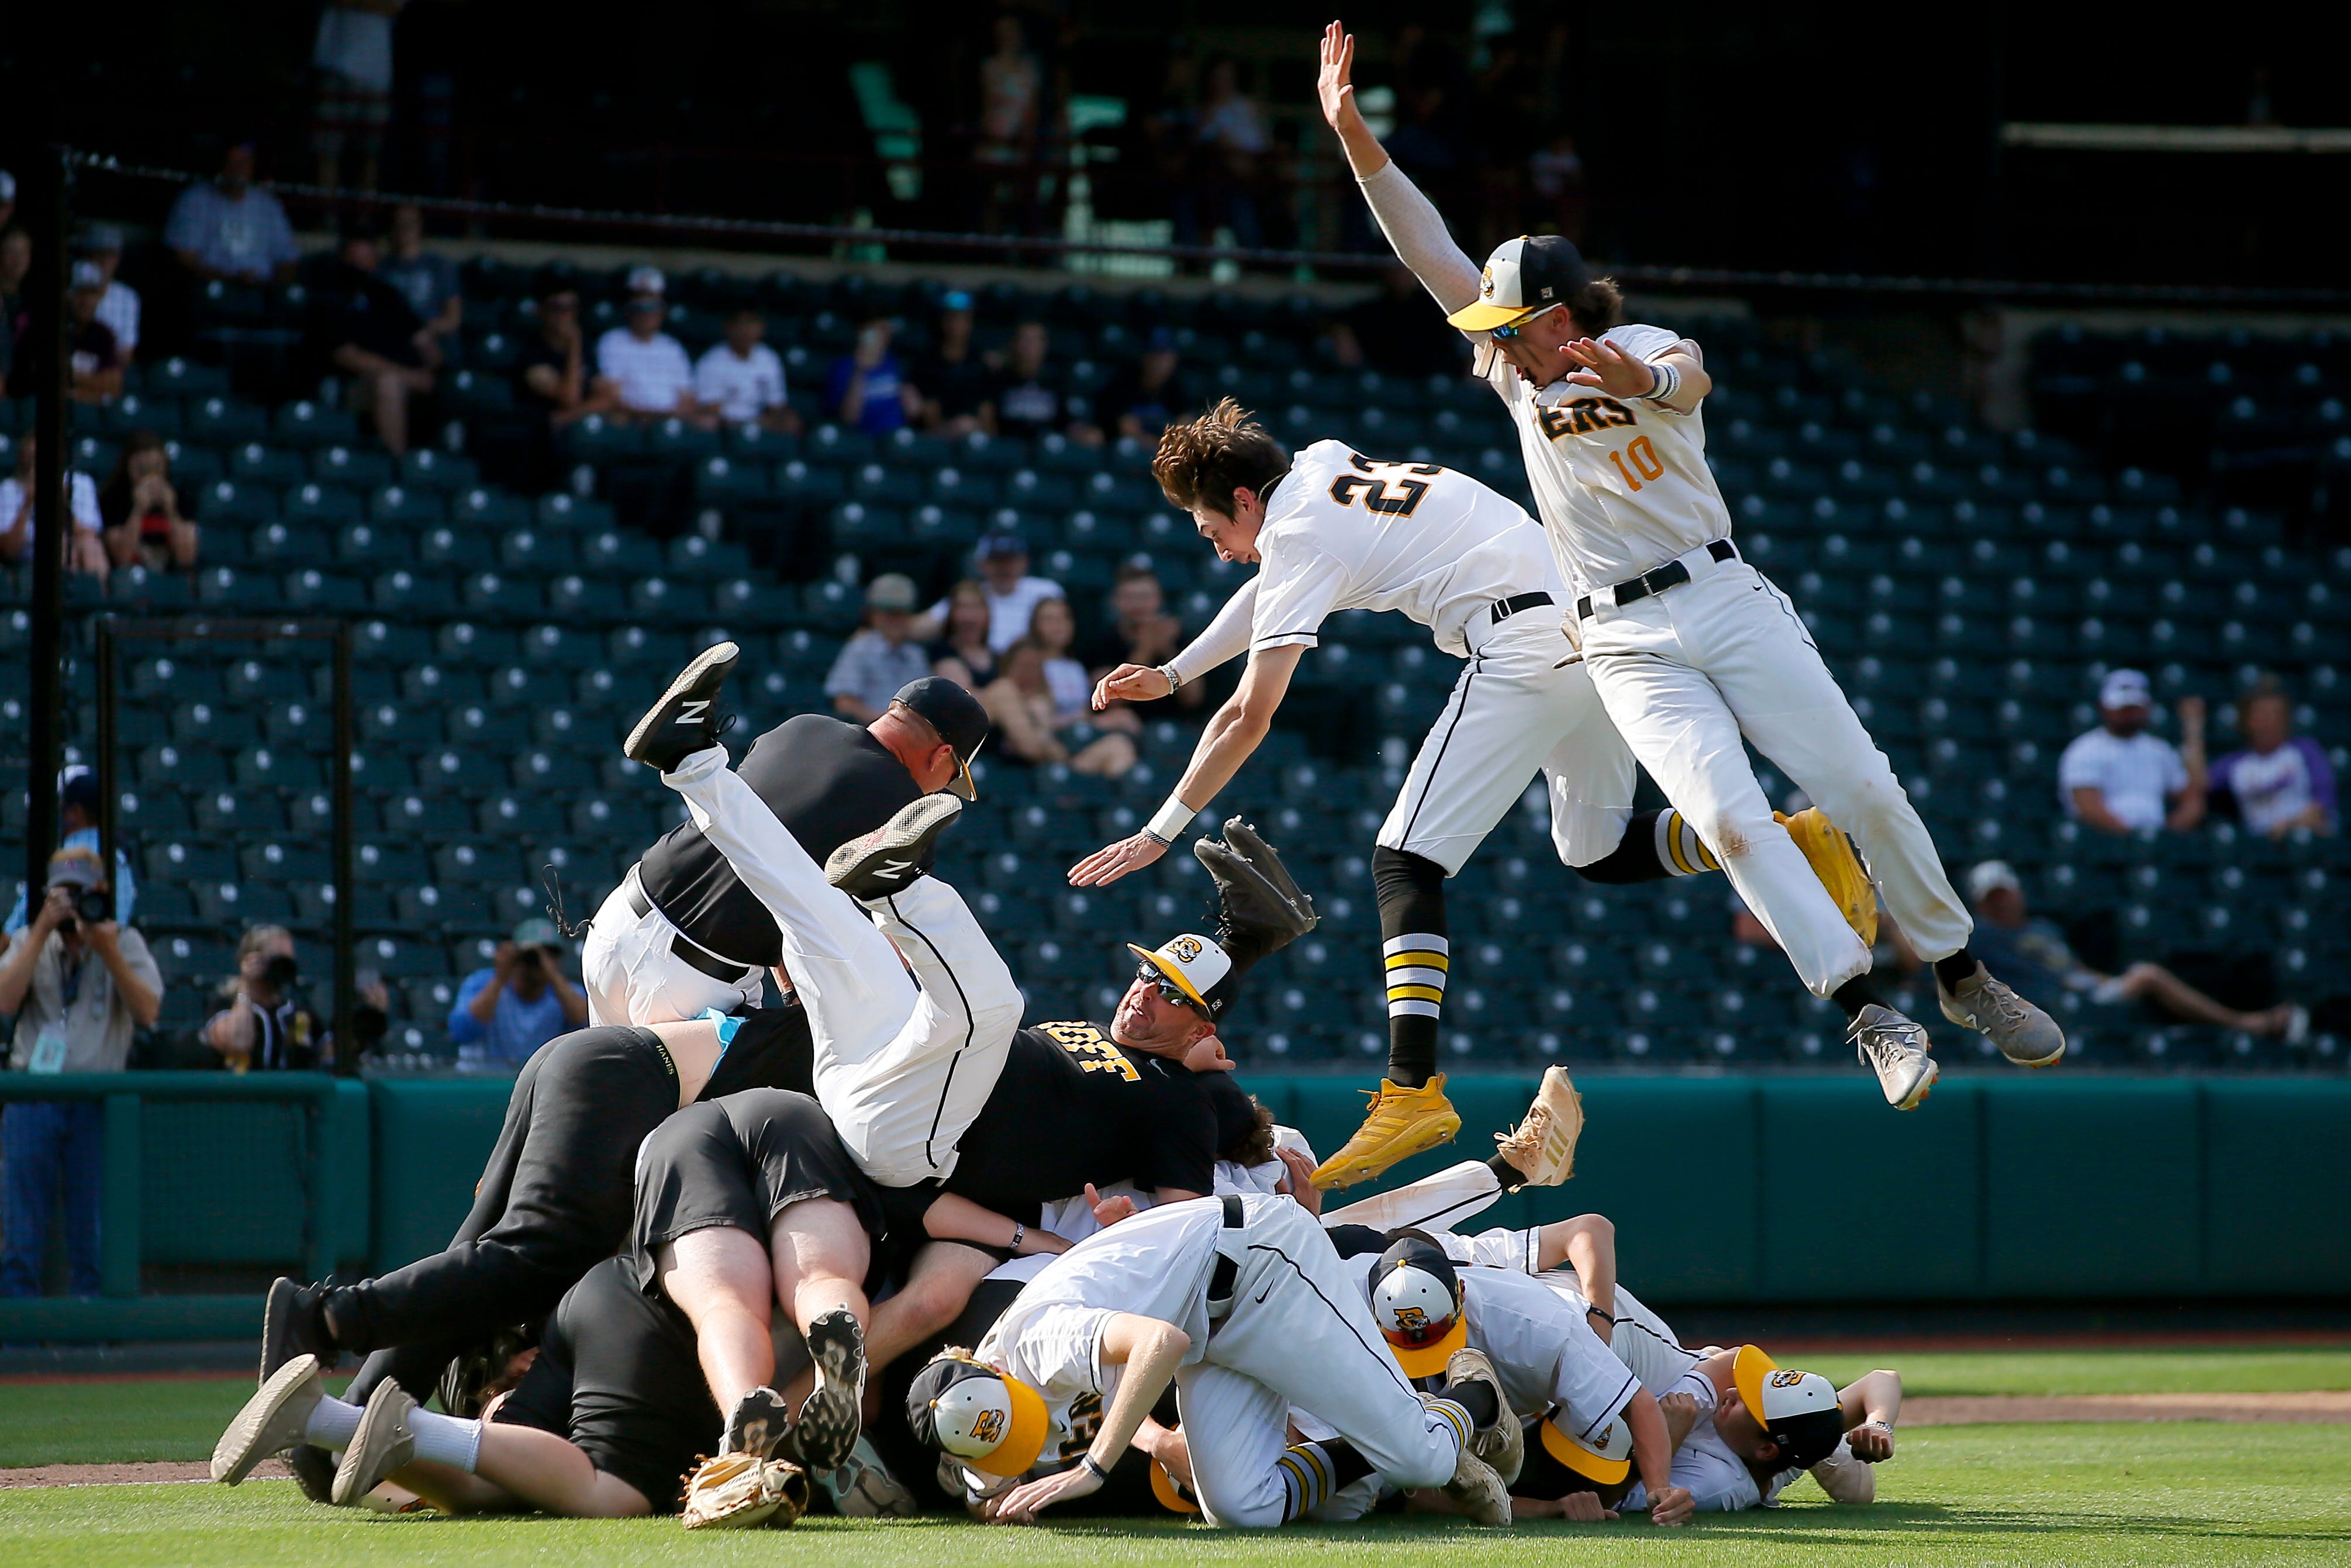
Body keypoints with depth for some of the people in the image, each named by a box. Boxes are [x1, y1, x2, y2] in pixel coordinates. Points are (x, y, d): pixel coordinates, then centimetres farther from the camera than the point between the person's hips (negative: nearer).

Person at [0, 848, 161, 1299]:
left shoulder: (125, 943, 10)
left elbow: (147, 1011, -5)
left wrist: (108, 952, -14)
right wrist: (43, 931, -8)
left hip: (98, 1104, -1)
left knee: (92, 1227, -1)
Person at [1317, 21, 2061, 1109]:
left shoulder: (1647, 352, -3)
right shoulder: (1517, 371, 9)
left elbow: (1688, 375, -28)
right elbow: (1429, 251, 3)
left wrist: (1641, 381, -53)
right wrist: (1351, 132, -7)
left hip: (1726, 600, -2)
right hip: (1625, 644, 2)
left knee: (1865, 792, -6)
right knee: (1729, 822, -18)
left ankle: (1961, 976, 11)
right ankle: (1868, 1016, -20)